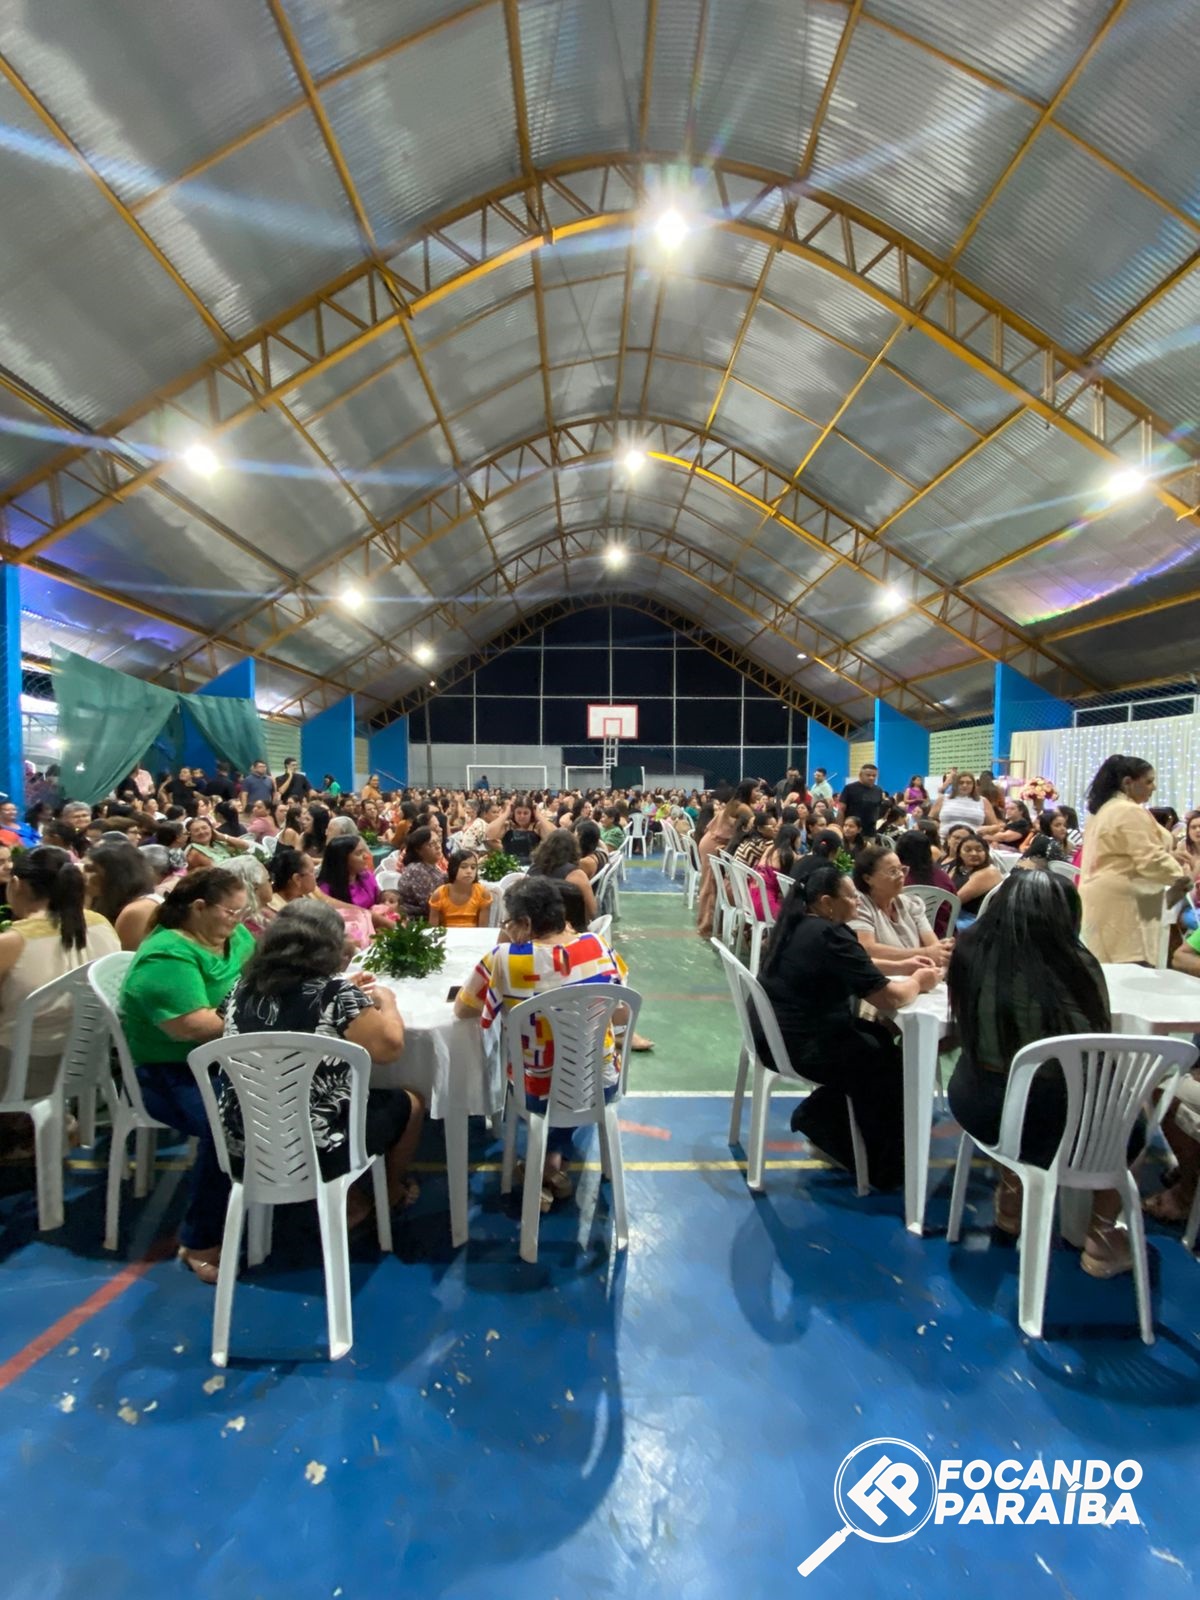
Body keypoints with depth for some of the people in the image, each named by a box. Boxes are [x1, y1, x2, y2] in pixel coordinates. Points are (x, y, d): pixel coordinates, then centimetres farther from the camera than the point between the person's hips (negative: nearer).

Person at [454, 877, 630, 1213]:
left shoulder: (505, 959, -22)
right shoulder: (599, 946, -12)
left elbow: (461, 1009, -4)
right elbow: (622, 1016, 2)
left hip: (538, 1092, -2)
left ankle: (547, 1162, 28)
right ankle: (554, 1159, 28)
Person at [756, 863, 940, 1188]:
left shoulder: (797, 924, 6)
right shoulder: (829, 936, -23)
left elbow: (854, 968, 19)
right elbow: (888, 998, -19)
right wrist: (918, 982, 1)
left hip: (778, 1033, 9)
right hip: (802, 1046, -9)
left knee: (880, 1038, 18)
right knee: (892, 1065, 10)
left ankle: (819, 1116, 23)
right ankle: (882, 1168, 29)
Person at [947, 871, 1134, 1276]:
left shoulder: (969, 950, -9)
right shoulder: (1077, 964, -18)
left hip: (974, 1103, 3)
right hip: (1047, 1119, -3)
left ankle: (1012, 1200, 41)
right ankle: (1102, 1238, 34)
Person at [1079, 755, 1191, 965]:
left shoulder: (1105, 808, 18)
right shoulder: (1131, 812, -13)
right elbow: (1150, 859, -17)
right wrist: (1180, 877, -2)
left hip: (1103, 897, 10)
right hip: (1120, 900, -10)